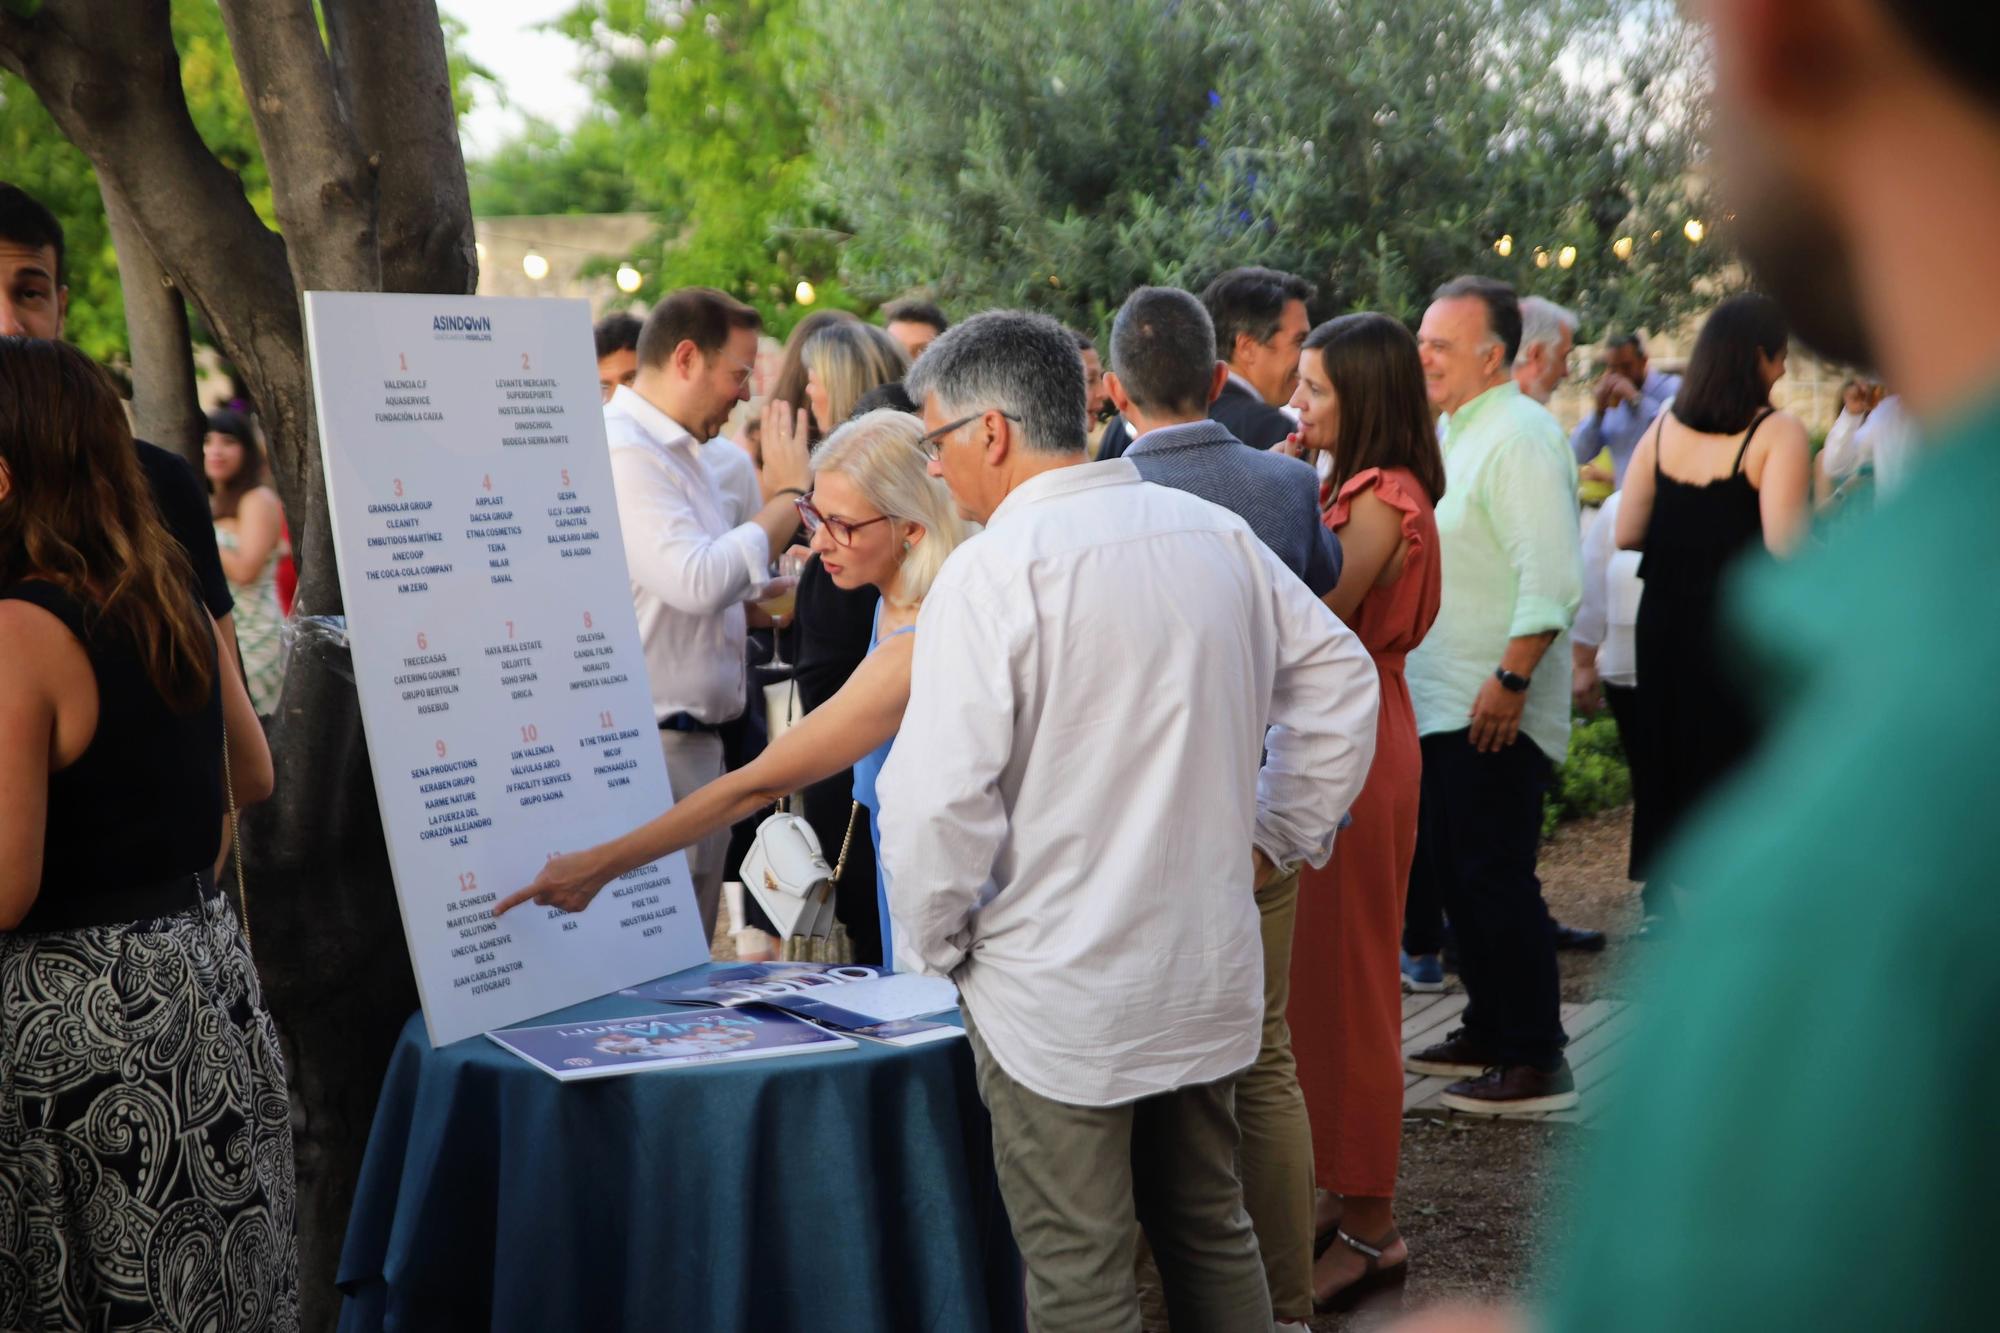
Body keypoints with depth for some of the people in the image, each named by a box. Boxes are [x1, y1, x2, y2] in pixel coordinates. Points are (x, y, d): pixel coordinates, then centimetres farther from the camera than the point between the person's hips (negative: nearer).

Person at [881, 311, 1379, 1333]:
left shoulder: (994, 569, -16)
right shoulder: (1214, 534, 5)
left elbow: (939, 797, -20)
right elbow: (1338, 677, 13)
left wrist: (934, 948, -5)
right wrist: (1273, 836, 18)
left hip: (1058, 998, -7)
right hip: (1209, 974, 7)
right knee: (1211, 1236, 20)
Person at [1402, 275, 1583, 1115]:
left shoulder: (1520, 438, -15)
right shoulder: (1451, 433, 16)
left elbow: (1550, 580, -22)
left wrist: (1511, 680, -25)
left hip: (1493, 711, -10)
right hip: (1438, 701, 10)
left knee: (1496, 880, -6)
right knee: (1450, 876, 15)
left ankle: (1536, 1061, 2)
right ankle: (1488, 1034, 27)